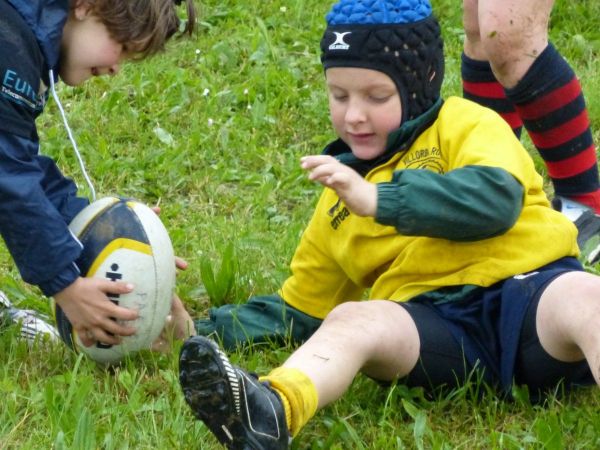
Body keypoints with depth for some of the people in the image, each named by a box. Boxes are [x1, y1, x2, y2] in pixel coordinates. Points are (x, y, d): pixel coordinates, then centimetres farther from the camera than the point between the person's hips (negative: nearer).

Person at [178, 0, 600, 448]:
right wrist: (204, 330, 20)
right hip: (434, 323, 3)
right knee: (353, 320, -28)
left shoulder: (466, 124, 11)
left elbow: (495, 198, -11)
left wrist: (378, 199, -18)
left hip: (531, 290, -3)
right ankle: (271, 413, -60)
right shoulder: (339, 203, 28)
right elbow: (299, 310, 34)